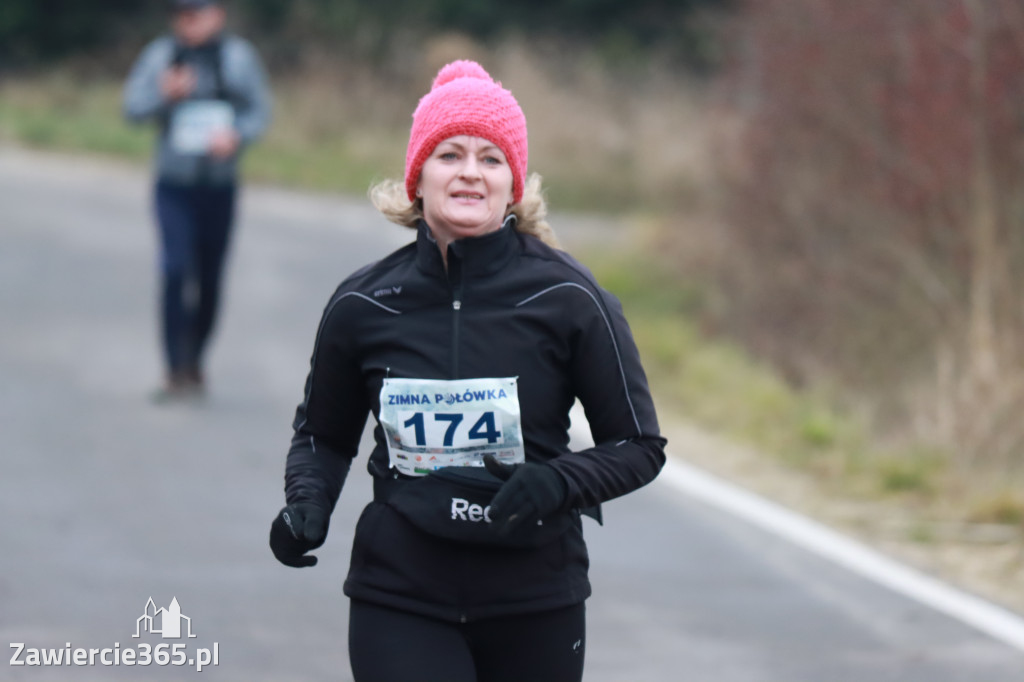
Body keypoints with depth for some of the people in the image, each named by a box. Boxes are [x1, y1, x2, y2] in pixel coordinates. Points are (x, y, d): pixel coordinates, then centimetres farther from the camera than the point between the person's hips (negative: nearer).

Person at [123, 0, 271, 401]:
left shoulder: (238, 57, 0)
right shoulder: (160, 55, 0)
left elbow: (260, 111, 1)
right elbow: (133, 108, -3)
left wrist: (236, 136, -19)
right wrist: (165, 94, -23)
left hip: (220, 184, 1)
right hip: (174, 185, -1)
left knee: (210, 281, 8)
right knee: (176, 270, -16)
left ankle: (194, 365, 28)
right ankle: (177, 373, -15)